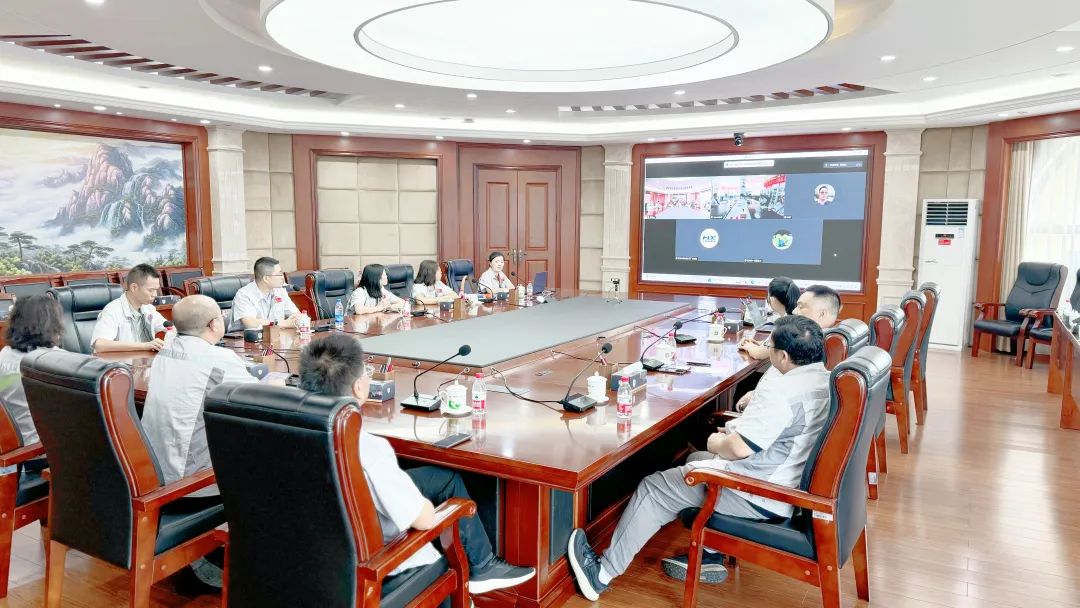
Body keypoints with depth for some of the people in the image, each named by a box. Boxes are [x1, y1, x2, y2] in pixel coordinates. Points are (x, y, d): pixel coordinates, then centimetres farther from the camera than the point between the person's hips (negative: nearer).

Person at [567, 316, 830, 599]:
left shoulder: (782, 391, -26)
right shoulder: (825, 379, 4)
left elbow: (739, 448, -28)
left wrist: (717, 444, -7)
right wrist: (737, 430, 8)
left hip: (759, 497, -10)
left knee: (654, 488, 0)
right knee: (696, 459, 28)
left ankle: (603, 573, 10)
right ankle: (710, 554, 26)